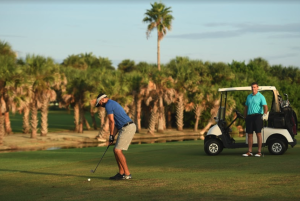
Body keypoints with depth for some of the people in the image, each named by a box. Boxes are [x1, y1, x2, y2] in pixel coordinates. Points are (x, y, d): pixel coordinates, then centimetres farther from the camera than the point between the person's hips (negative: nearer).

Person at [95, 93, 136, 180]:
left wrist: (111, 136, 0)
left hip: (127, 128, -10)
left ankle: (127, 174, -10)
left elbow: (111, 121, -9)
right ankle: (121, 173, 14)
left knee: (118, 151, -11)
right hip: (127, 128, 10)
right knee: (116, 150, 12)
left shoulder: (108, 105, -7)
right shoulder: (114, 104, 25)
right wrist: (113, 135, 16)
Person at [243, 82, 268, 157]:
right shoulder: (249, 96, 17)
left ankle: (259, 152, -4)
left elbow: (265, 106, -12)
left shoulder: (261, 97, 0)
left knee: (258, 134, -7)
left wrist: (265, 114, -29)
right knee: (249, 134, 5)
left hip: (257, 116, -5)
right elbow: (246, 107, 23)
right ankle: (249, 152, 9)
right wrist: (245, 117, 17)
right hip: (249, 116, 5)